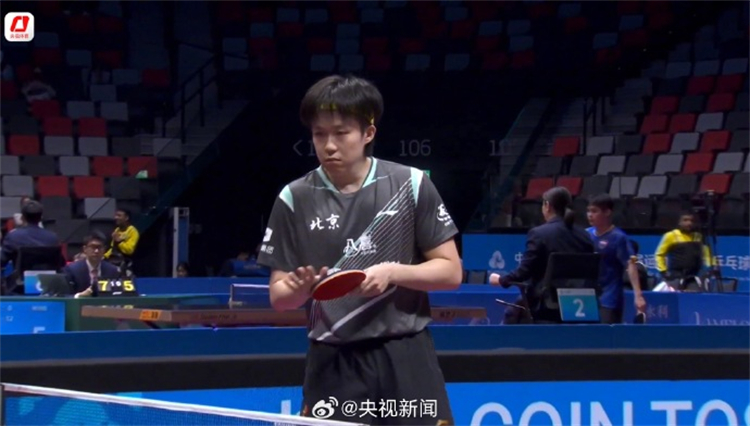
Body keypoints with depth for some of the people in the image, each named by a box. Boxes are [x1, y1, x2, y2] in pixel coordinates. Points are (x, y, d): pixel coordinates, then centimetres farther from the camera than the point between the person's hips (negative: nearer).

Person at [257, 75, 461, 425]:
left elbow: (450, 271, 1)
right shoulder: (295, 199, 1)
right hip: (333, 366, 1)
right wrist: (301, 288, -19)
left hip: (407, 360, 0)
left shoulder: (411, 185, -1)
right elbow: (278, 296, 4)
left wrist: (393, 272, -15)